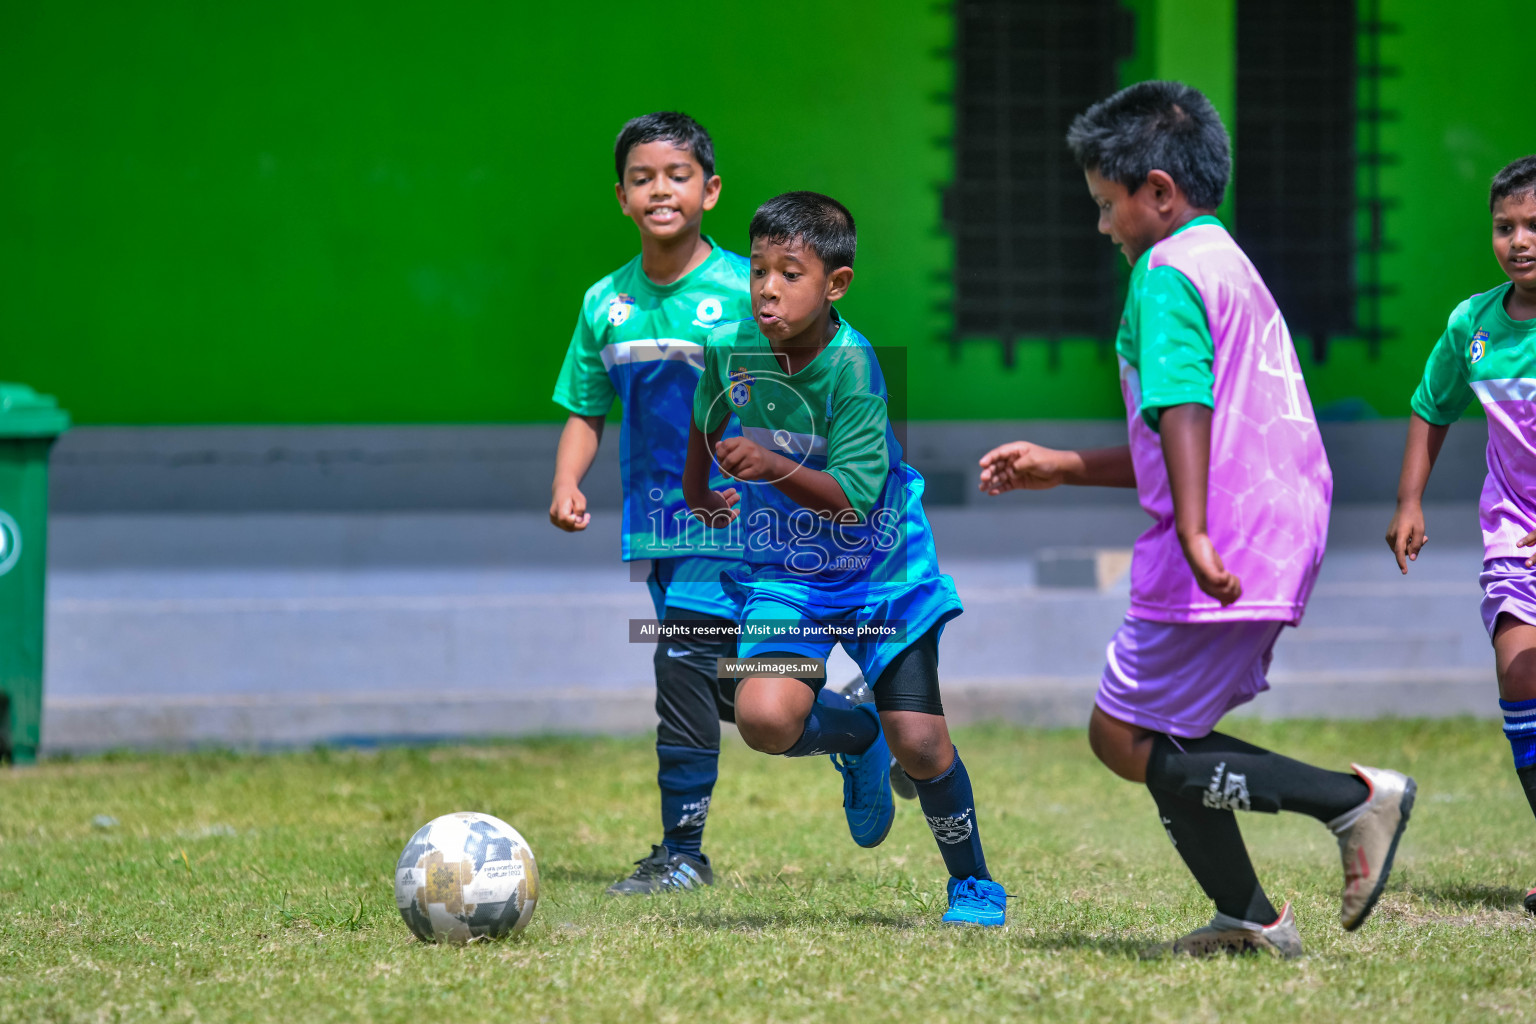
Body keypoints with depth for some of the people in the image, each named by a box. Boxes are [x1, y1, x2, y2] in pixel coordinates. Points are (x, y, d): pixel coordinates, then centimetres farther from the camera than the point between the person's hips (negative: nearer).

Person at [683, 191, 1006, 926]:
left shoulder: (852, 367, -24)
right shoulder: (732, 348, -12)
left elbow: (854, 496, -30)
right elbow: (709, 418, 13)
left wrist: (773, 469, -45)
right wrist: (699, 493, 28)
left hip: (882, 572, -3)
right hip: (783, 574, 3)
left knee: (919, 743, -6)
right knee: (764, 718, -21)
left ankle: (972, 884, 21)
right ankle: (854, 738, 15)